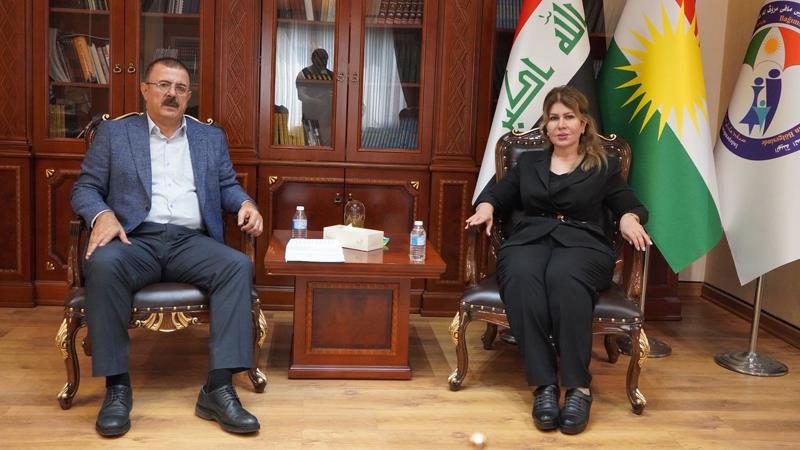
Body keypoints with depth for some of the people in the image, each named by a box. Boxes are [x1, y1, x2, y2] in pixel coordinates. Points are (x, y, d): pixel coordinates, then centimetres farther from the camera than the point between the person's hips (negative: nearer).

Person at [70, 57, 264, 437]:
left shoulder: (211, 138, 21)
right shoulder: (113, 134, 14)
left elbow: (227, 186, 20)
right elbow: (85, 188, 10)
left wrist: (246, 203, -4)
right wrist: (102, 214, -13)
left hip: (192, 241, 2)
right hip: (136, 239, -1)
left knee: (239, 265, -29)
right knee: (103, 264, -36)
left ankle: (218, 388, -31)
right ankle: (117, 385, -25)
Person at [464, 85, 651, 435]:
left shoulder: (604, 167, 21)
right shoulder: (528, 163, 28)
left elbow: (631, 206, 16)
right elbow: (497, 194, 25)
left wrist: (629, 219, -9)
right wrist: (486, 206, 1)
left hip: (582, 243, -1)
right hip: (529, 238, 2)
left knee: (564, 277, -40)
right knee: (521, 276, -38)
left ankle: (578, 385, -39)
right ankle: (543, 383, -40)